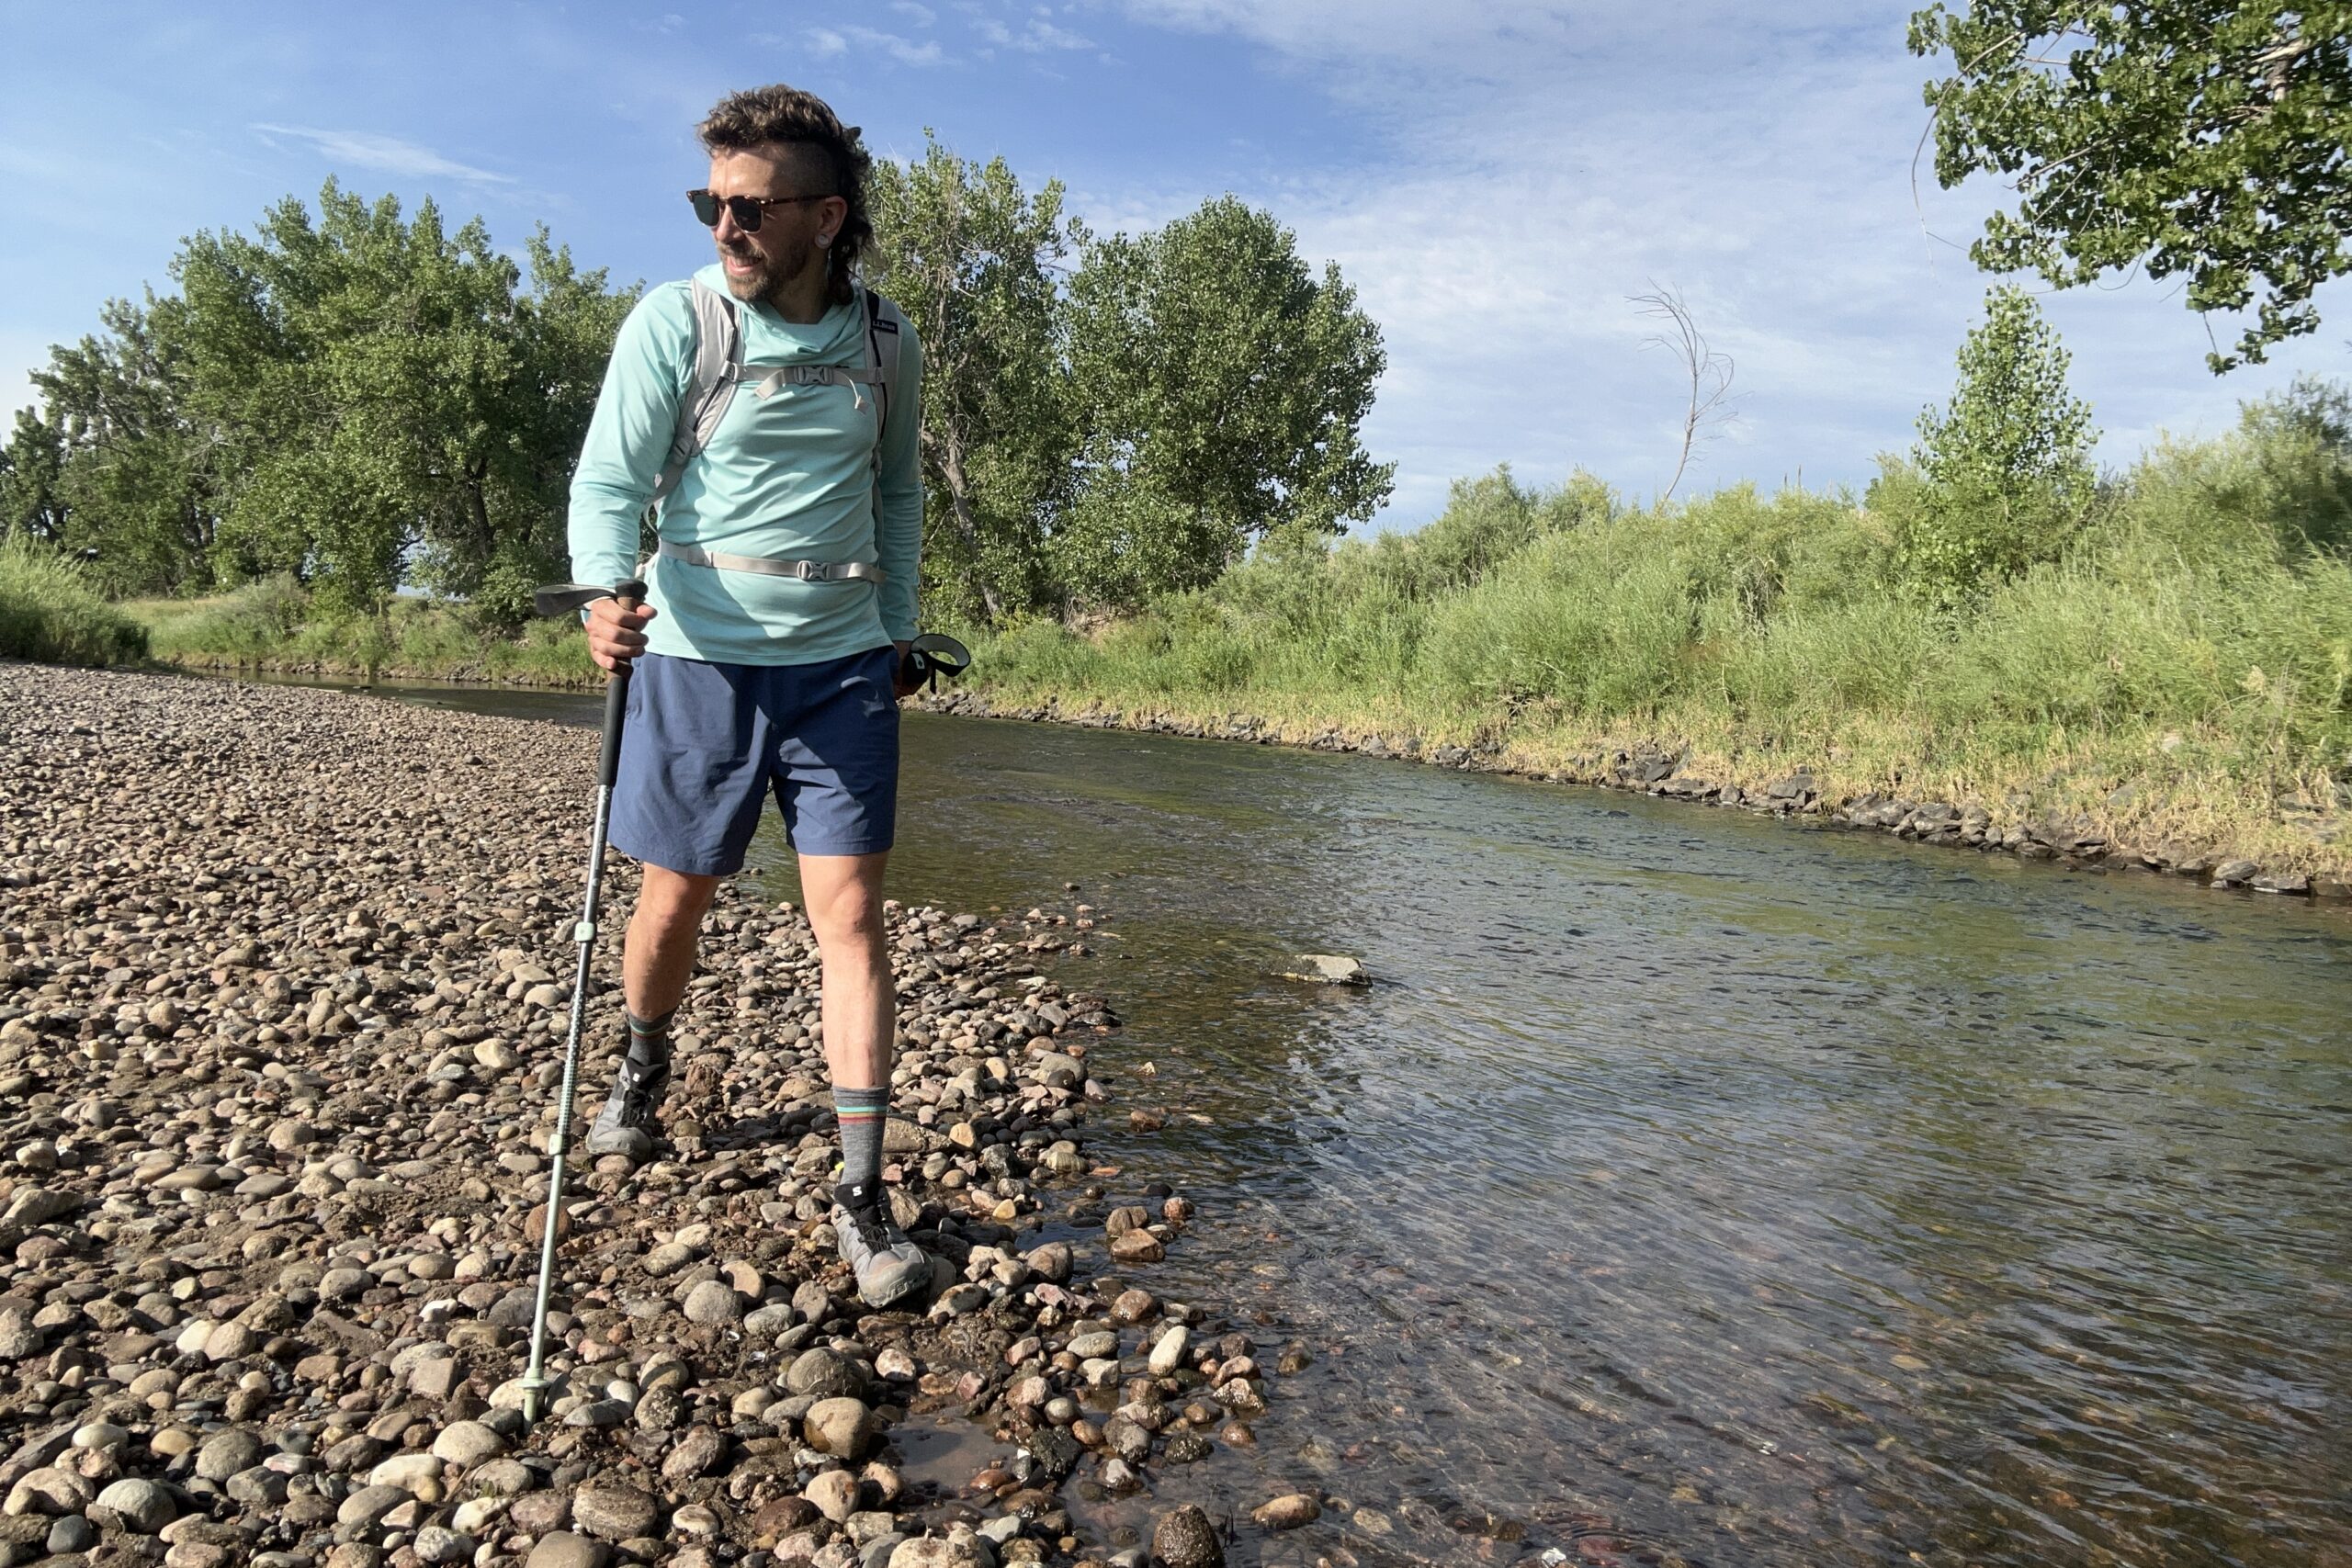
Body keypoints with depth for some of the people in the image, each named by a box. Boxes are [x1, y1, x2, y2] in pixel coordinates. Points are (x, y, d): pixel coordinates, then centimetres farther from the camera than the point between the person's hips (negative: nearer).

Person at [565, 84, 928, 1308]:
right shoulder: (673, 323, -4)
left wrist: (899, 633, 14)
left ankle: (862, 1193, 1)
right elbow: (609, 479, -8)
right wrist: (604, 595, -27)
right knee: (674, 899, 11)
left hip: (842, 665, 1)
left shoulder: (884, 342, 6)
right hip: (700, 659, -1)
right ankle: (642, 1068, 43)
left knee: (850, 914, -5)